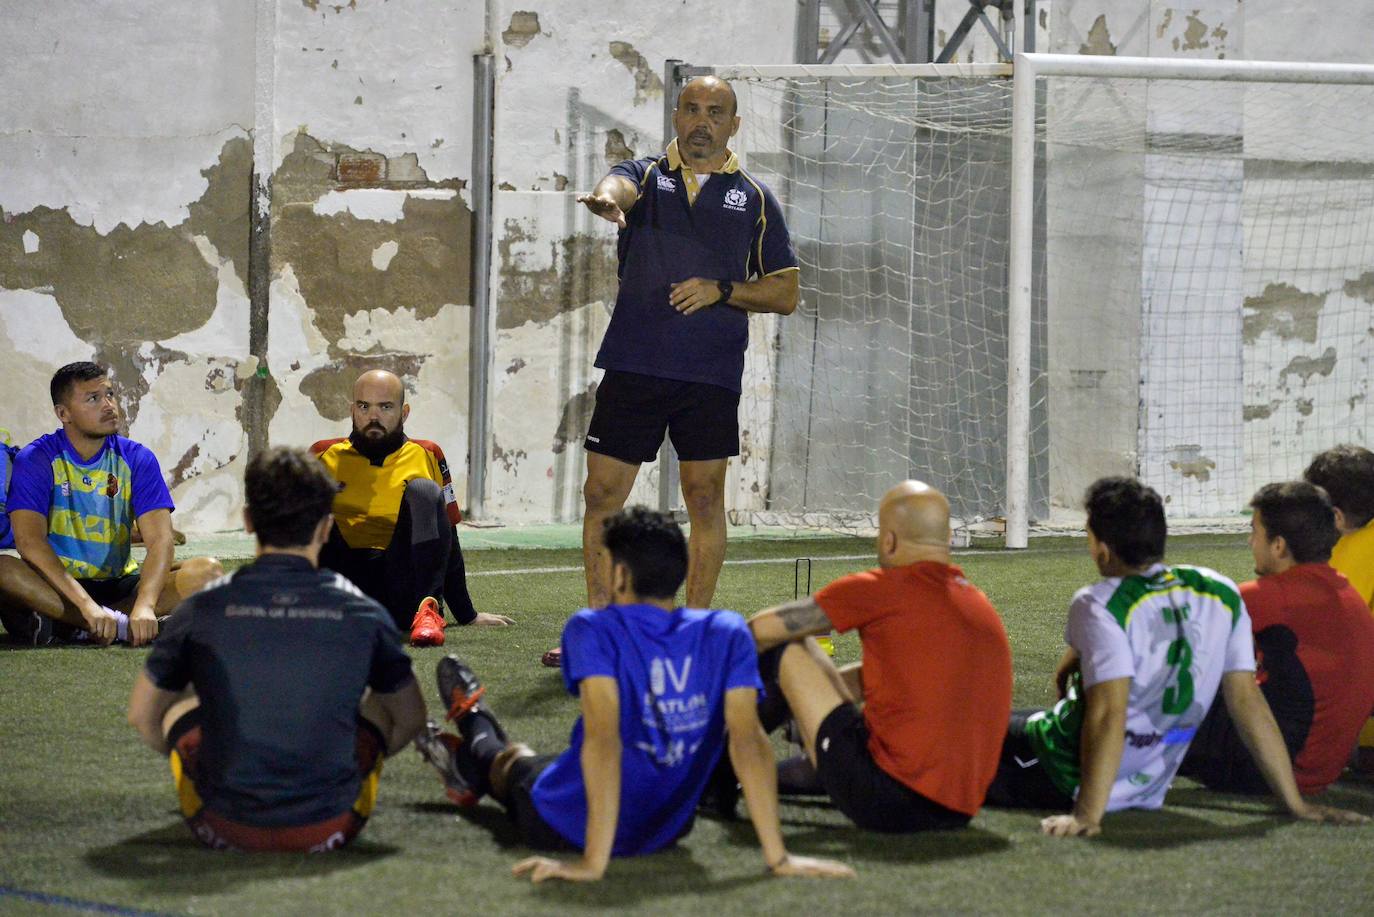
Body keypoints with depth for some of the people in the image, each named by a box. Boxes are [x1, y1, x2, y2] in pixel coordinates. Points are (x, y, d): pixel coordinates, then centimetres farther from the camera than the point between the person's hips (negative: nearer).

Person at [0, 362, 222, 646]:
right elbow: (29, 540, -20)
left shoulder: (137, 459, 0)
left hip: (119, 585, 3)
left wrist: (144, 605, -31)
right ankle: (120, 625, -34)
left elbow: (159, 539, -10)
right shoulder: (36, 460, -7)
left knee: (207, 570, -20)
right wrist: (87, 605, -35)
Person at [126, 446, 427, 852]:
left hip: (226, 829, 0)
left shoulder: (203, 609, -5)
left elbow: (141, 715, 11)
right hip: (328, 831, 0)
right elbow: (410, 721, 12)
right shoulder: (362, 614, -4)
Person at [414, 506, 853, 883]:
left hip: (564, 826, -4)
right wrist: (777, 857, -20)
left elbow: (603, 737, -31)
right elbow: (747, 739, -19)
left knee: (509, 759, 34)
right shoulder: (727, 633, -13)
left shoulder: (594, 630, -23)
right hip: (667, 828, 4)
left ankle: (476, 732, 68)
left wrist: (593, 862, -34)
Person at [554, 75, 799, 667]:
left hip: (712, 375, 0)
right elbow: (618, 186, -17)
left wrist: (722, 291, -8)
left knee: (705, 499, 0)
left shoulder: (754, 199, 10)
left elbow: (786, 293, 10)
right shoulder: (646, 175, 9)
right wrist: (607, 198, -42)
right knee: (602, 495, 1)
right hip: (633, 367, 1)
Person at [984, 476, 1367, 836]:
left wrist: (1087, 815, -31)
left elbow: (1109, 714, -28)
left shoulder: (1099, 605, -19)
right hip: (1147, 792, 7)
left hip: (1067, 781, -7)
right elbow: (1248, 702, -1)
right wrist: (1296, 804, 1)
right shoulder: (1221, 594, -1)